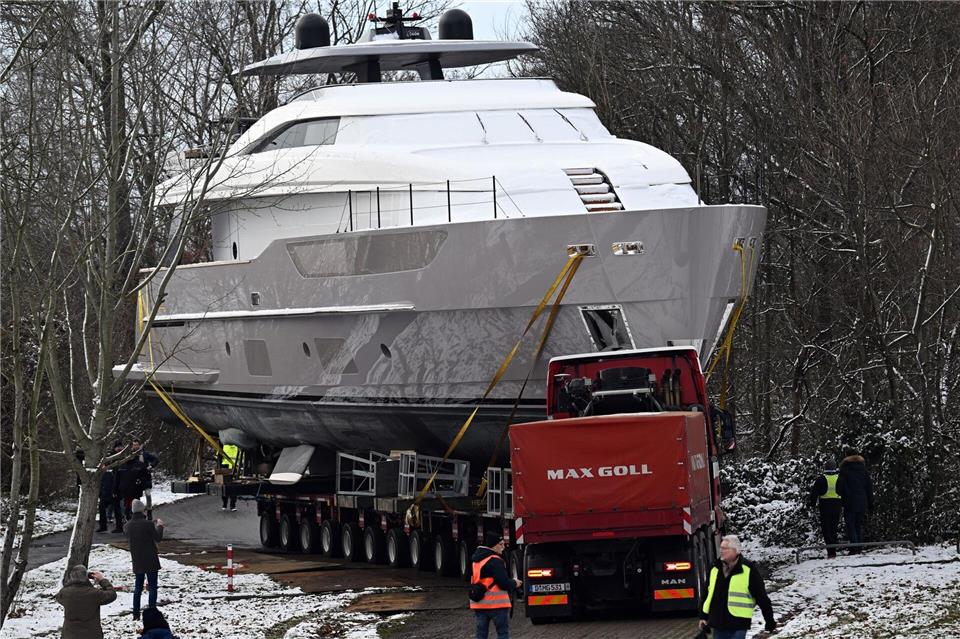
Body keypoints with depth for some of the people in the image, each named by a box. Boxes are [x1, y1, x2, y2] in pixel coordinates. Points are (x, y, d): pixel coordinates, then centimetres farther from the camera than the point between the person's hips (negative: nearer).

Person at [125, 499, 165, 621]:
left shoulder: (128, 526, 0)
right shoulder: (148, 524, -17)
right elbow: (158, 538, -8)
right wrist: (159, 526, 10)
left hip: (137, 562, 5)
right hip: (150, 560, -5)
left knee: (138, 587, 16)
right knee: (152, 587, 1)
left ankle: (136, 614, 15)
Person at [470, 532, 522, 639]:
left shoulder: (477, 560, 12)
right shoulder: (495, 561, -15)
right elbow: (504, 583, -18)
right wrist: (515, 583, 2)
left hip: (478, 604, 8)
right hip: (496, 603, -8)